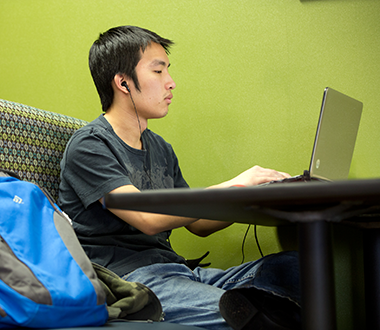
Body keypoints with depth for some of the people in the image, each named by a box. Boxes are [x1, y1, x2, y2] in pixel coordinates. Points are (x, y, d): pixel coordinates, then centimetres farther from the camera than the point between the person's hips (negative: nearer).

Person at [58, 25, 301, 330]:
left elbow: (198, 223, 23)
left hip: (173, 271, 8)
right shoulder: (89, 146, -6)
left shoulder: (160, 148, 21)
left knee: (292, 265, -17)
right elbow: (149, 219, -18)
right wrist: (233, 186, -14)